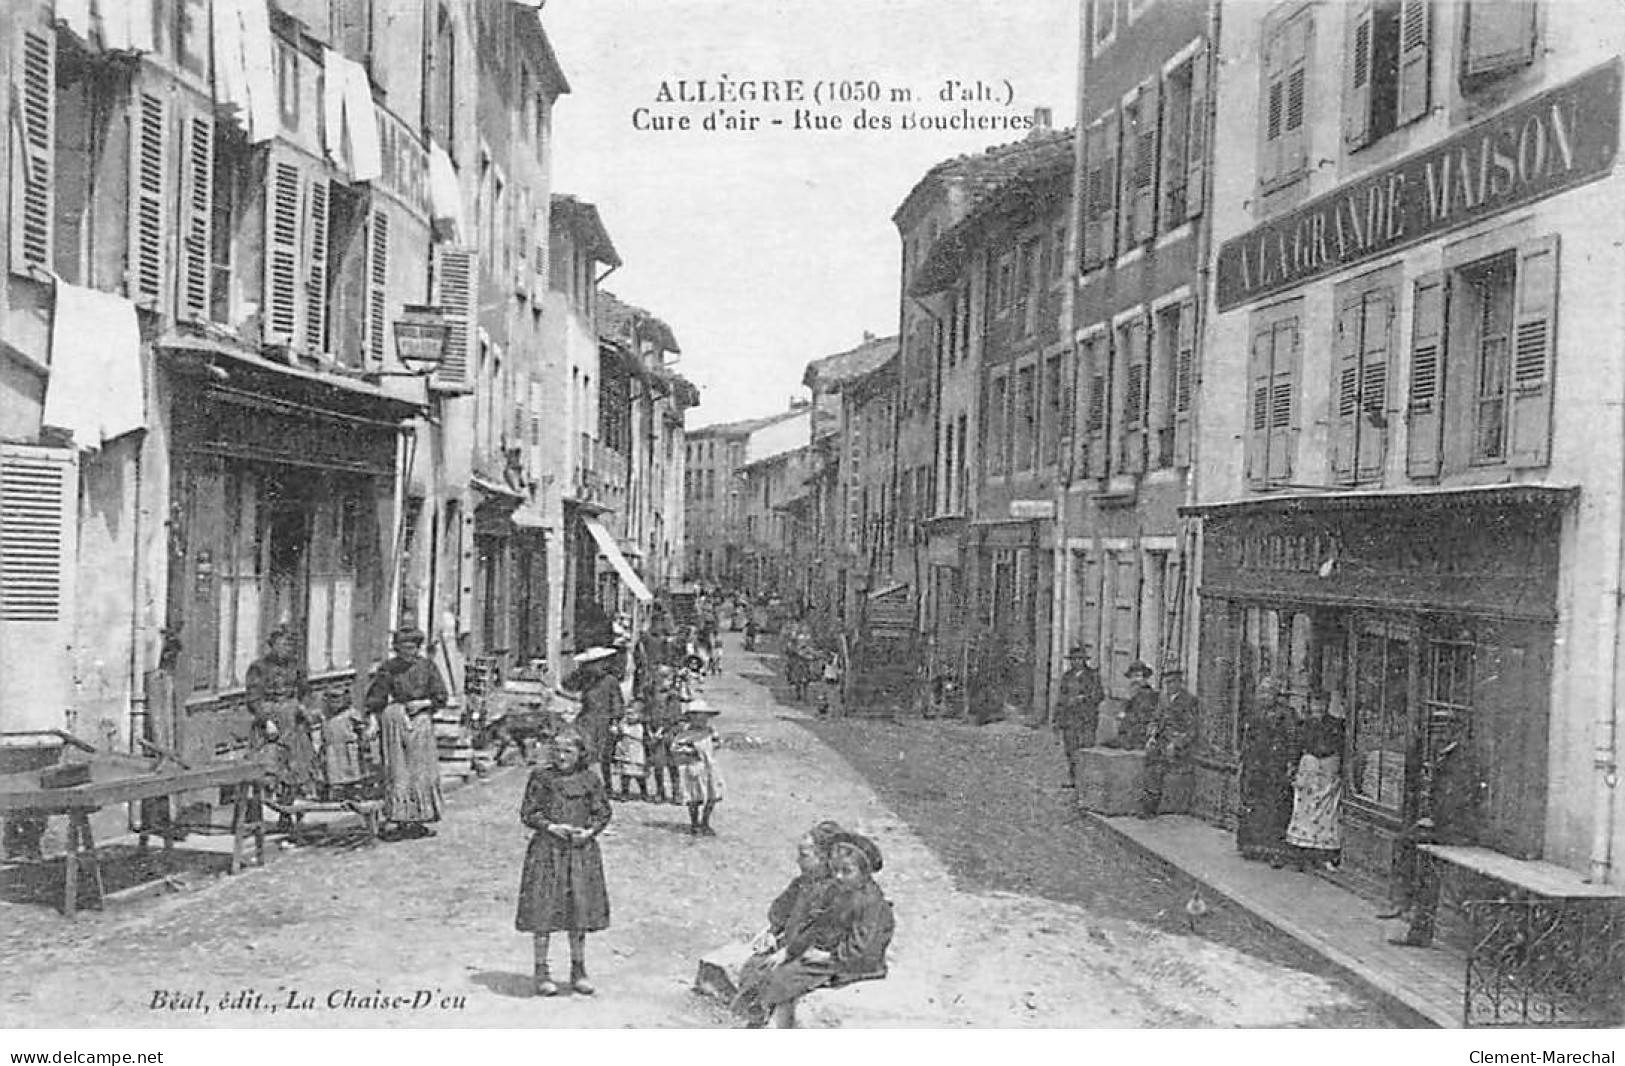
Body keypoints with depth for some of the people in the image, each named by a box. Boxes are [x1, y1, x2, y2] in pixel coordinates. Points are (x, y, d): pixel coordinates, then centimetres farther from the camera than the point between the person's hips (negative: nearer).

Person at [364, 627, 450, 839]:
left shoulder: (427, 667, 2)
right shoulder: (388, 668, -1)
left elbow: (441, 697, 3)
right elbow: (375, 698, 3)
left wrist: (424, 703, -12)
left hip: (421, 722, 1)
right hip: (395, 720, -1)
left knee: (421, 771, 2)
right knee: (397, 771, -3)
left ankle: (419, 820, 8)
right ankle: (401, 821, -2)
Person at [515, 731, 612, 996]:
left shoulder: (590, 780, 4)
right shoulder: (540, 778, -1)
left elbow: (603, 813, 6)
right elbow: (528, 813, -1)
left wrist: (588, 832, -13)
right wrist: (552, 827, -16)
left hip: (582, 851, 2)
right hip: (547, 849, -2)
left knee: (579, 909, 8)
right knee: (543, 910, -1)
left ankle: (578, 971, 21)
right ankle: (541, 972, 12)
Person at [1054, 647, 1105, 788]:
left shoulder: (1093, 675, 3)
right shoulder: (1066, 677, 14)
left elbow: (1099, 695, -2)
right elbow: (1061, 699, 17)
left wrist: (1081, 698, -14)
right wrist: (1057, 720, 12)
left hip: (1087, 717, -4)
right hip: (1069, 717, 4)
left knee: (1086, 747, -11)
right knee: (1069, 748, 1)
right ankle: (1071, 780, 7)